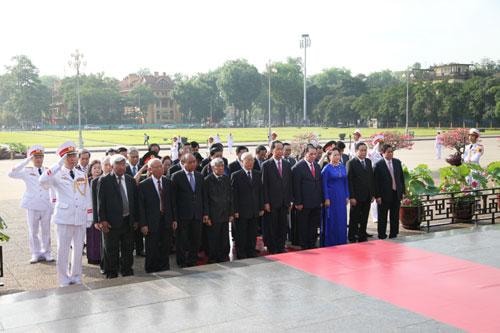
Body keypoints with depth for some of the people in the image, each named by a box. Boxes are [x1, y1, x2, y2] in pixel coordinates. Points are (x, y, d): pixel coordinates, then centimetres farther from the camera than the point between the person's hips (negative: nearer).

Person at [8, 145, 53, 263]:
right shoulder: (27, 171, 0)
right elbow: (11, 174, -15)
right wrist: (26, 161, -18)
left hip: (46, 205, 1)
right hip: (32, 205, -1)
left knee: (46, 231, 8)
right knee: (33, 231, 6)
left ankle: (46, 253, 19)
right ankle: (36, 254, 16)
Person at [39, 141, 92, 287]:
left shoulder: (82, 175, 10)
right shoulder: (57, 174, -2)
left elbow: (87, 197, 11)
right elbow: (43, 180, -24)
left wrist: (89, 217, 6)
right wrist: (59, 164, -24)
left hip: (81, 217, 4)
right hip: (65, 217, -4)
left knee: (78, 248, 11)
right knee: (63, 249, 2)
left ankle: (76, 276, 24)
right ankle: (64, 279, 14)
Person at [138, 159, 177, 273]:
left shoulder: (168, 182, 6)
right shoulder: (143, 185, -6)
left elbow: (172, 202, 9)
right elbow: (141, 206, -7)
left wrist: (174, 219, 5)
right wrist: (143, 224, -11)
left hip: (167, 221, 3)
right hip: (152, 222, -3)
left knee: (166, 248, 9)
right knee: (152, 249, 5)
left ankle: (164, 268, 23)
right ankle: (151, 270, 20)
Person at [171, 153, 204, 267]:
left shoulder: (199, 176, 9)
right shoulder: (176, 176, -6)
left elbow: (202, 195, 12)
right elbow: (173, 197, -6)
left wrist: (203, 212, 7)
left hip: (197, 214, 4)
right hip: (183, 215, -4)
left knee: (196, 239, 10)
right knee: (181, 240, 4)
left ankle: (192, 261, 23)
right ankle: (181, 262, 17)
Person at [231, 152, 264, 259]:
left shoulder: (258, 174, 9)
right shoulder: (236, 175, -5)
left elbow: (260, 192, 11)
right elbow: (234, 194, -8)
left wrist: (261, 208, 6)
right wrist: (235, 211, -12)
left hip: (255, 211, 4)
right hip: (241, 212, -4)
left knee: (252, 236, 11)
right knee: (241, 237, 4)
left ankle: (251, 255, 21)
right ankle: (241, 257, 14)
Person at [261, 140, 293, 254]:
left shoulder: (287, 165, 10)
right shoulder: (266, 165, -4)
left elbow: (290, 183, 11)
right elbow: (264, 185, -6)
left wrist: (290, 200, 6)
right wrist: (266, 202, -11)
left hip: (284, 202, 4)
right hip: (272, 202, -4)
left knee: (283, 227, 8)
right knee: (271, 228, 3)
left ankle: (281, 248, 17)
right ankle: (272, 250, 12)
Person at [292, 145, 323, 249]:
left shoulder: (317, 166, 10)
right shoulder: (298, 167, -11)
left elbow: (320, 184, 15)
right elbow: (296, 187, -13)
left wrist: (321, 199, 10)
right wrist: (298, 203, -15)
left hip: (316, 203, 6)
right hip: (304, 204, -6)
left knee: (314, 226, 12)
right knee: (303, 227, 6)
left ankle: (312, 245, 22)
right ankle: (304, 247, 16)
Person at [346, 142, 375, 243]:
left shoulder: (368, 162, 12)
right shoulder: (351, 163, -8)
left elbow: (371, 178, 15)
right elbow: (349, 181, -11)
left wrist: (372, 194, 10)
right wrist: (351, 197, -16)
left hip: (367, 197, 6)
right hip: (356, 197, -6)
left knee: (364, 219, 11)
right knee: (354, 219, 4)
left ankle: (362, 238, 20)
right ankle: (352, 239, 13)